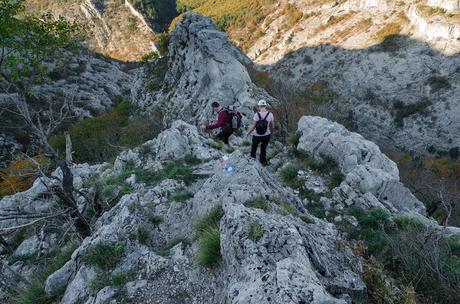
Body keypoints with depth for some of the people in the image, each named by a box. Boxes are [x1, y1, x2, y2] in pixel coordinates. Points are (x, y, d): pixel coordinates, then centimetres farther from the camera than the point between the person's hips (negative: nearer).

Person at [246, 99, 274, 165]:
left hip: (257, 135, -1)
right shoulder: (270, 114, -13)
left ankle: (252, 157, 49)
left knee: (254, 145, 28)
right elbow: (272, 126, -3)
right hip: (266, 135, 2)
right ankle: (262, 161, 40)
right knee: (263, 149, 24)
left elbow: (253, 126, -15)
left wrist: (248, 133, 2)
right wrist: (271, 132, 18)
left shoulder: (256, 115, -20)